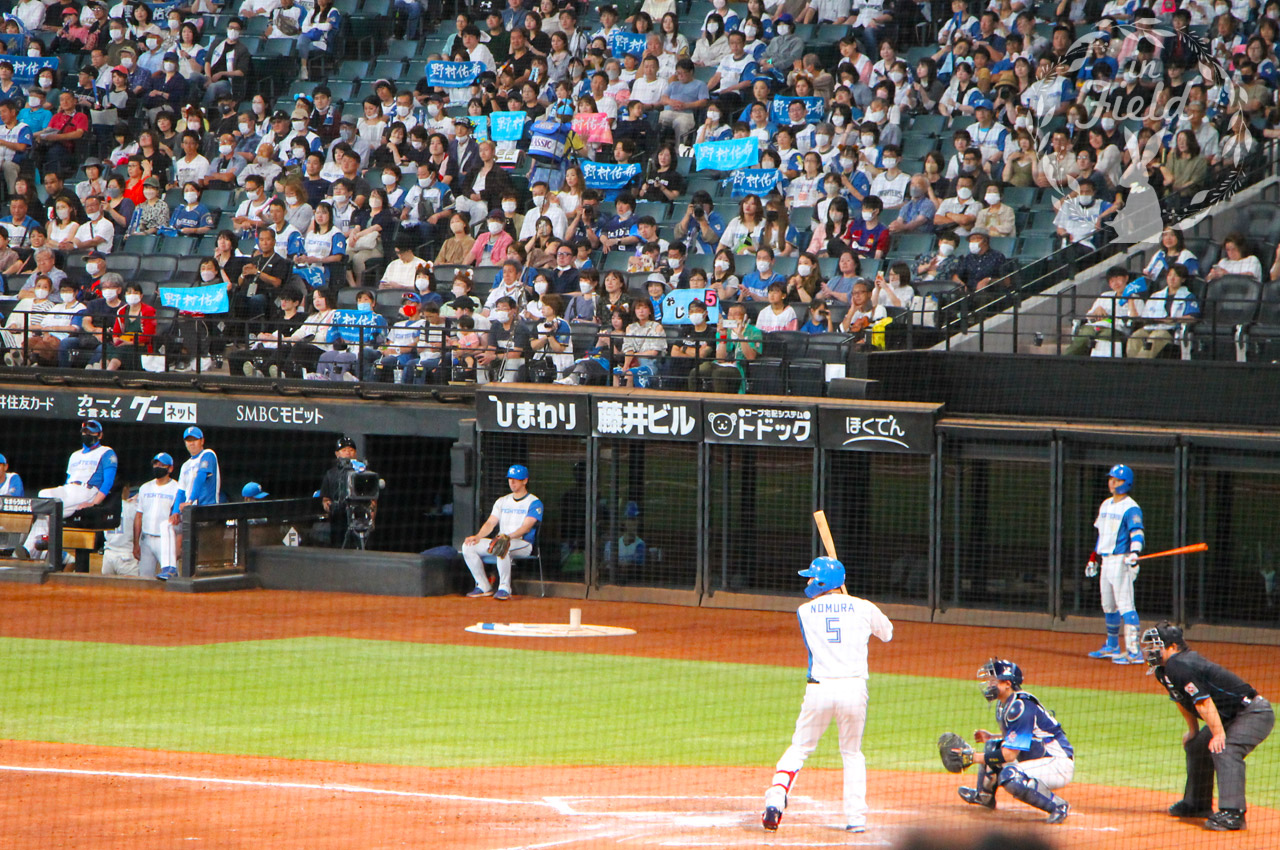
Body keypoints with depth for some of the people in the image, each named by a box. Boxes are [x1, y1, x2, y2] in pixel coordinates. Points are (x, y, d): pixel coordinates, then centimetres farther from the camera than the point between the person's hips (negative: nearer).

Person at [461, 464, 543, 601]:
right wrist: (478, 536, -9)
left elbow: (527, 527, -14)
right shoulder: (502, 501, 20)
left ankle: (504, 589, -33)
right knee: (468, 546, -12)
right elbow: (490, 523, 11)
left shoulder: (534, 502, -1)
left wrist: (508, 537, -30)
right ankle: (484, 588, -8)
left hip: (523, 544, -7)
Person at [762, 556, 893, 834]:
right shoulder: (863, 608, 4)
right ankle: (855, 818, 11)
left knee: (798, 748, 11)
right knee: (852, 753, 17)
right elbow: (887, 633, 22)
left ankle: (775, 800, -8)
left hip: (819, 688, -1)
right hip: (854, 689, 1)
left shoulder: (806, 611, 3)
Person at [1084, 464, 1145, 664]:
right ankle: (1112, 646, 30)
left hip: (1121, 560, -9)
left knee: (1125, 605, -14)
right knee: (1108, 606, 16)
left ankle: (1133, 651, -18)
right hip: (1106, 561, 9)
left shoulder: (1130, 508, -11)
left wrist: (1134, 552, -41)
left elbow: (1137, 532, -24)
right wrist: (1094, 557, 26)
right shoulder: (1106, 505, 16)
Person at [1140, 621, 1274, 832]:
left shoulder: (1178, 666, -25)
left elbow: (1203, 701, -28)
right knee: (1196, 746, 22)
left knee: (1226, 751, -30)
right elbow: (1182, 700, 22)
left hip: (1254, 713, -11)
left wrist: (1218, 734, -28)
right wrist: (1193, 731, 27)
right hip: (1230, 717, 11)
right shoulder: (1163, 670, 6)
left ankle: (1232, 813, -37)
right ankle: (1197, 804, 37)